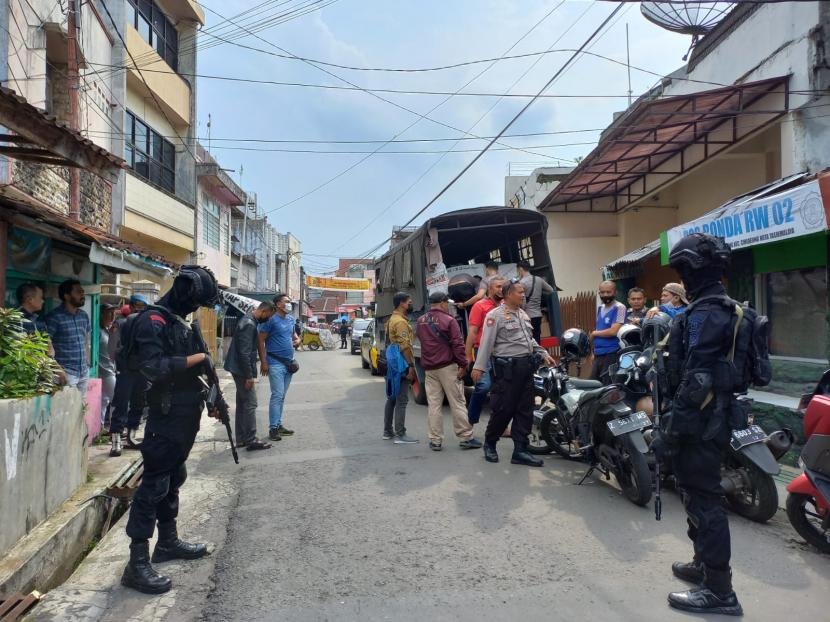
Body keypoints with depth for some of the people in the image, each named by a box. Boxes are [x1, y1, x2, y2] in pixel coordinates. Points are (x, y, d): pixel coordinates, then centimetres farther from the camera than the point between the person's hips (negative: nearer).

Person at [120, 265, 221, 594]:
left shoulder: (181, 321, 14)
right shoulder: (153, 321, -15)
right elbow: (154, 367, -26)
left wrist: (210, 399, 13)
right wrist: (198, 358, -20)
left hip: (185, 416, 9)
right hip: (166, 418, -9)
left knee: (173, 480, 18)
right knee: (154, 485, -5)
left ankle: (168, 542, 32)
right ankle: (137, 564, 2)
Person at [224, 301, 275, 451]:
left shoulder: (248, 319, 12)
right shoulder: (249, 324, -20)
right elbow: (244, 352, -24)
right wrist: (249, 376, -21)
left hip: (239, 369, 11)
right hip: (242, 370, -11)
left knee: (242, 403, 14)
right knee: (250, 404, -6)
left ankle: (241, 439, 20)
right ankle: (251, 440, -1)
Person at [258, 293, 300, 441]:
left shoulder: (291, 319, 12)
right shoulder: (271, 319, -10)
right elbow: (261, 340, -11)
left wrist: (297, 339, 5)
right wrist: (263, 362, -16)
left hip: (289, 363, 7)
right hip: (276, 363, -7)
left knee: (282, 396, 12)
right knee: (277, 395, -9)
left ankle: (278, 424, 19)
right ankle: (273, 428, -4)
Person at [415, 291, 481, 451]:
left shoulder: (420, 322, 10)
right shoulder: (449, 320, -9)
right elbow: (458, 344, -13)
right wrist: (463, 364, -10)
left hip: (428, 368, 5)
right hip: (447, 367, -5)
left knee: (434, 405, 7)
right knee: (457, 403, 2)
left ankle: (435, 440, 8)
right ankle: (466, 438, 6)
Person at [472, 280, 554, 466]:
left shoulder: (523, 314, 17)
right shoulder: (495, 315, -8)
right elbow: (486, 342, -14)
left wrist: (543, 353, 14)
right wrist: (479, 367, -19)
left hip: (526, 366, 8)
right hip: (507, 368, -8)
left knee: (525, 410, 7)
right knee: (504, 409, -3)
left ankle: (520, 451, 12)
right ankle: (490, 444, 18)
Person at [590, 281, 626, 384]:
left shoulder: (619, 308, -10)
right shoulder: (599, 308, 15)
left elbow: (613, 331, -19)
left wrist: (594, 333, -5)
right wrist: (594, 351, 16)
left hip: (612, 354, -8)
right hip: (598, 354, 8)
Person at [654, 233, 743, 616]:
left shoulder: (704, 314, -19)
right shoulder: (725, 309, 14)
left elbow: (696, 381, -25)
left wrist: (672, 428, -23)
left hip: (700, 422, -11)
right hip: (715, 417, 11)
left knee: (702, 499, -3)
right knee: (699, 494, 20)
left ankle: (719, 591, 6)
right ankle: (706, 565, 34)